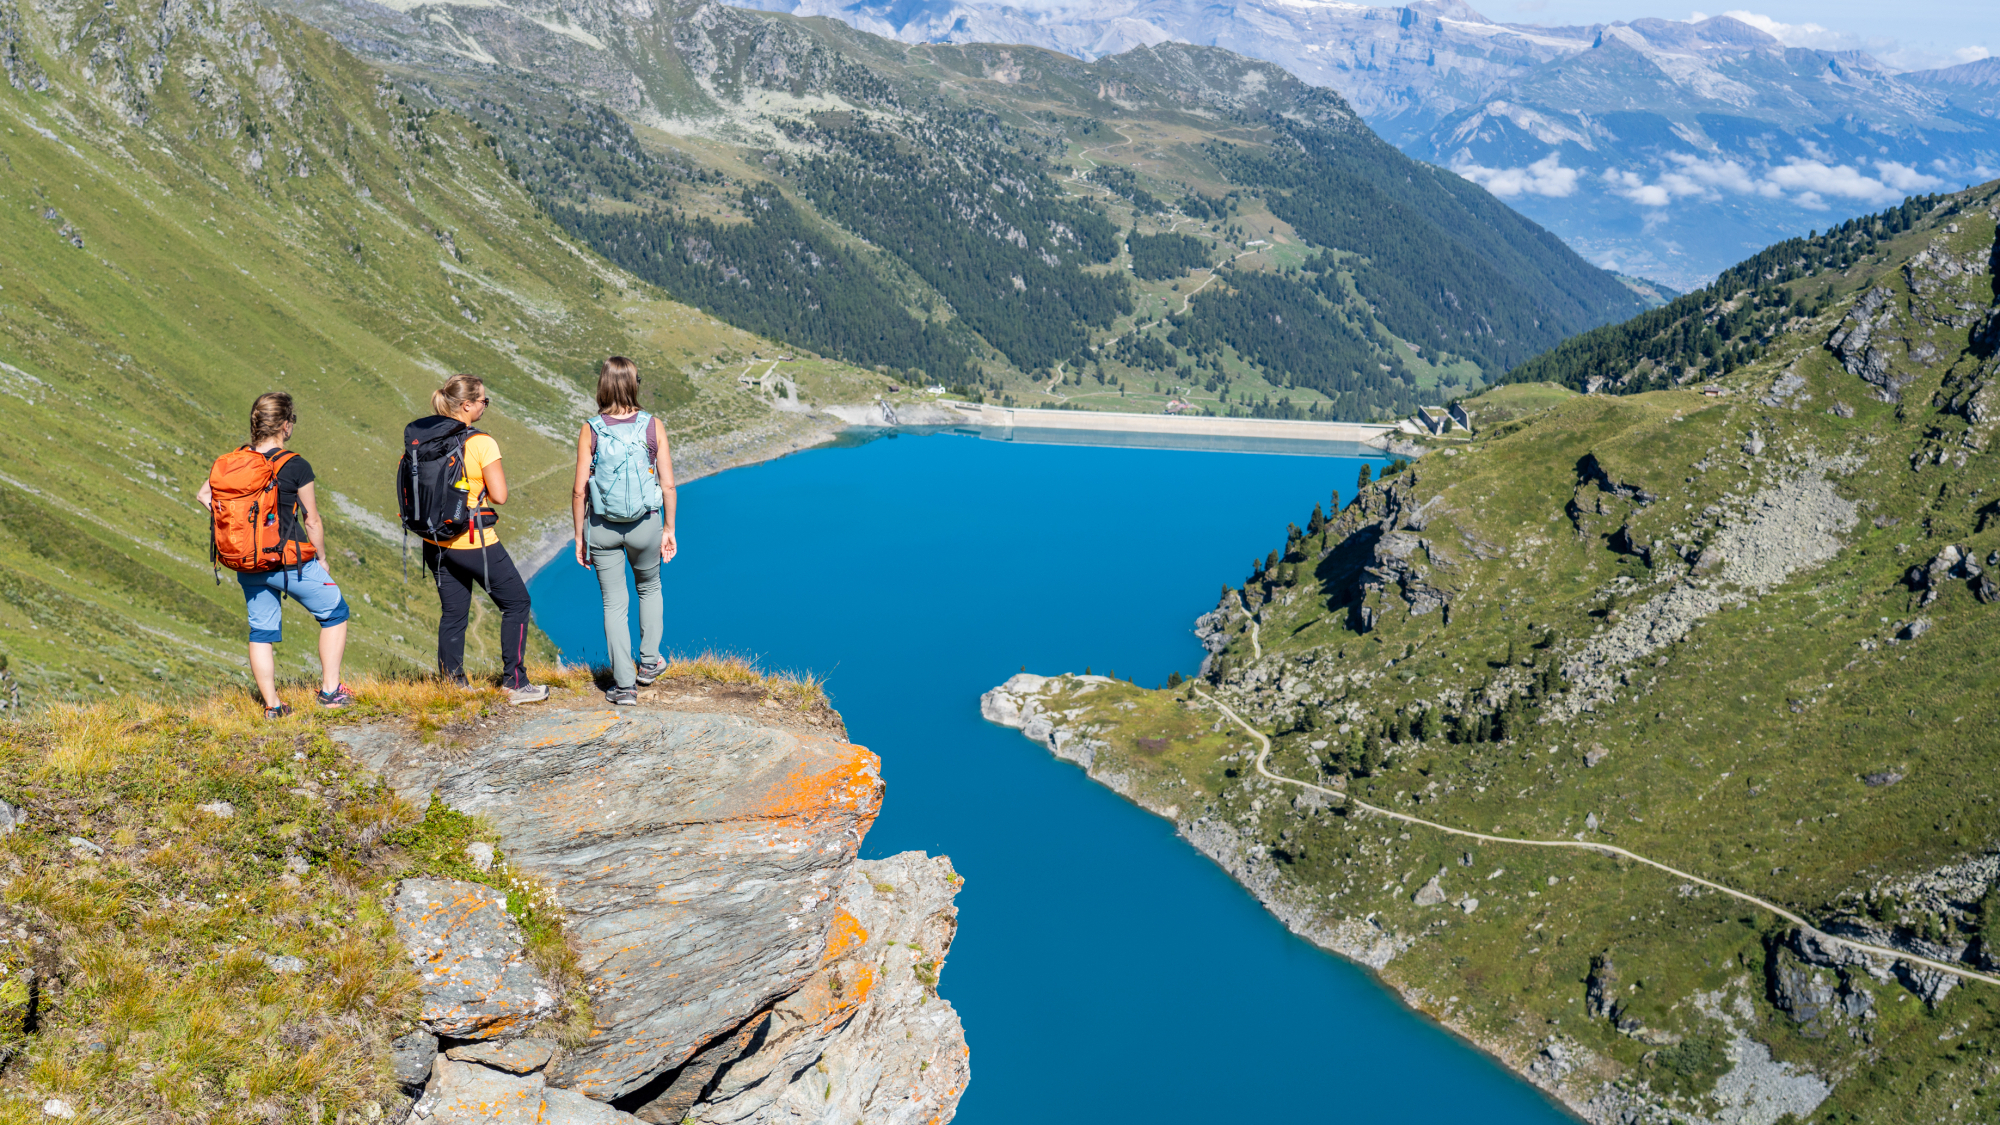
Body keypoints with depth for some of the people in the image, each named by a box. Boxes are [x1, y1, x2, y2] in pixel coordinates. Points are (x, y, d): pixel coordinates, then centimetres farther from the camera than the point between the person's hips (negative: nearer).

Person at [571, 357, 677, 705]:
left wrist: (579, 536, 3)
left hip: (603, 528, 0)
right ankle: (649, 663, 30)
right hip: (645, 525, 0)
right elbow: (668, 485, -6)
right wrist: (669, 528, 6)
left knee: (614, 604, 9)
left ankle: (624, 684, 10)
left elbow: (579, 490, -8)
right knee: (649, 588, 27)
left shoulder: (590, 431, -8)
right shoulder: (653, 427, -8)